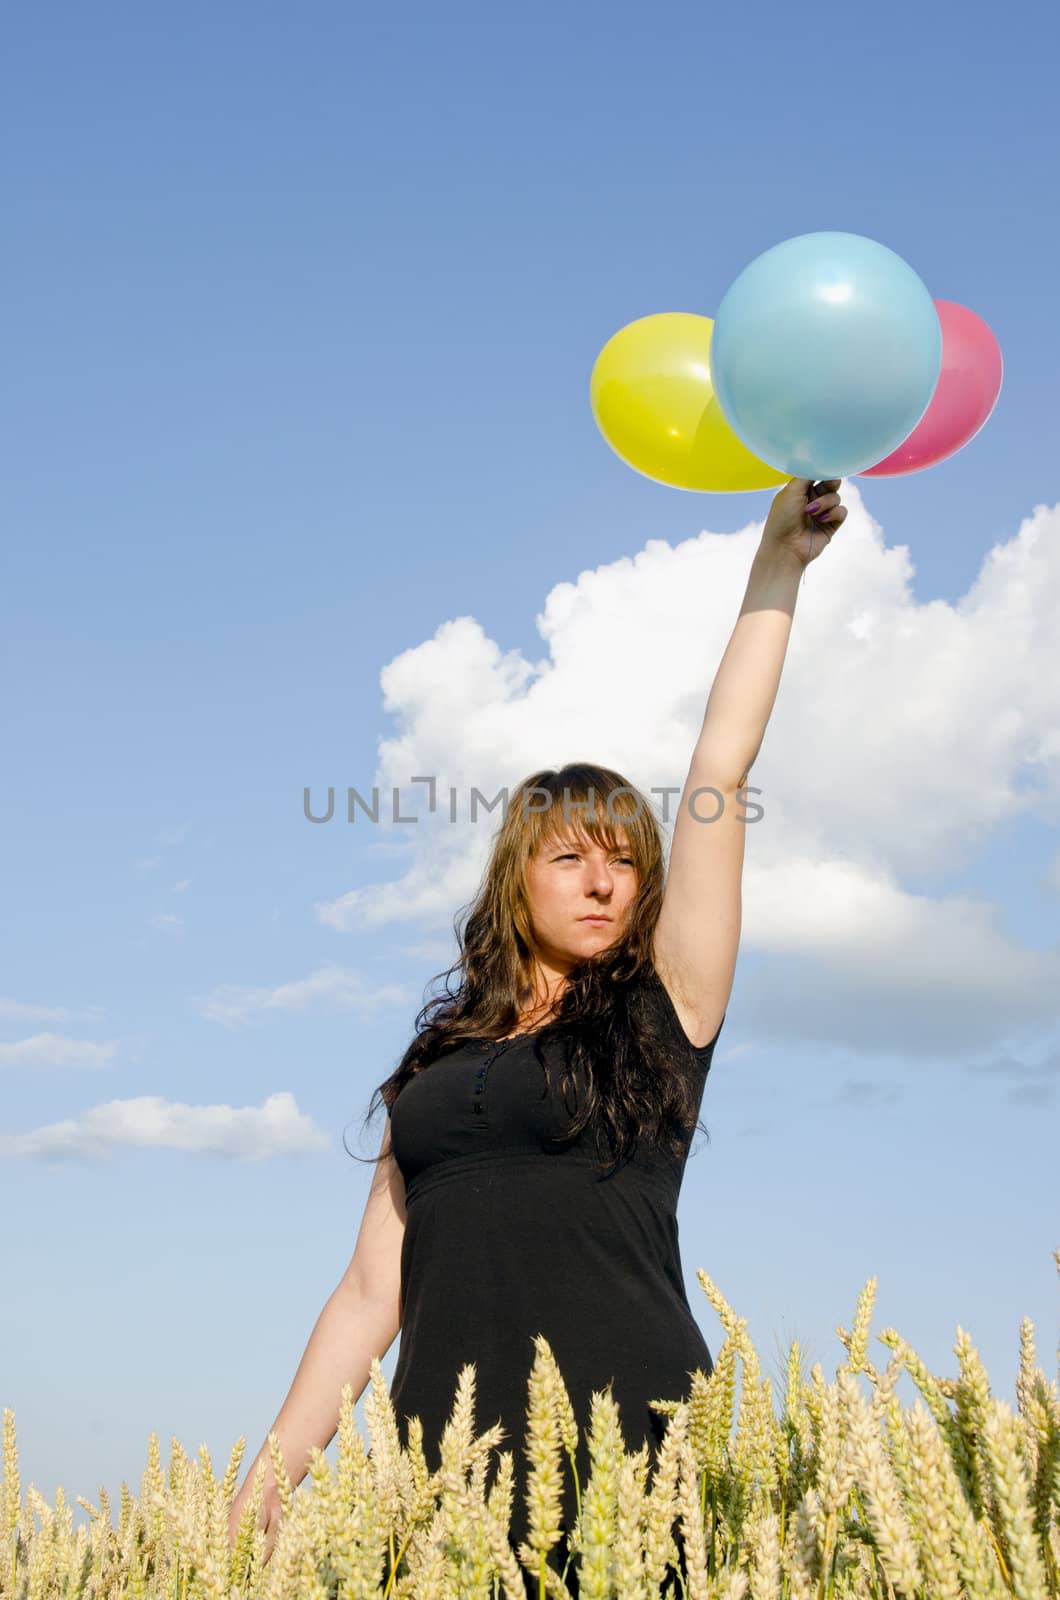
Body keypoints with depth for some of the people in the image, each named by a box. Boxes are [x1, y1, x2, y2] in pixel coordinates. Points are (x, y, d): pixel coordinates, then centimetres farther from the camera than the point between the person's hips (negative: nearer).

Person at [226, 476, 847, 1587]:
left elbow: (719, 773, 2)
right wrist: (270, 1478, 10)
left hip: (626, 1447, -3)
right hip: (448, 1453, 3)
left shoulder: (663, 1014, 7)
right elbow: (373, 1288, 15)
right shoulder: (439, 1059, 17)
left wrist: (778, 564, 0)